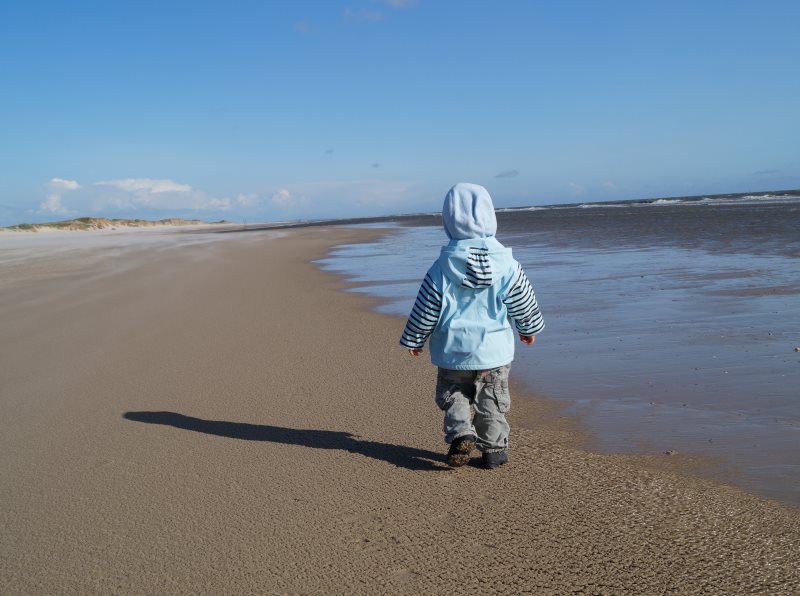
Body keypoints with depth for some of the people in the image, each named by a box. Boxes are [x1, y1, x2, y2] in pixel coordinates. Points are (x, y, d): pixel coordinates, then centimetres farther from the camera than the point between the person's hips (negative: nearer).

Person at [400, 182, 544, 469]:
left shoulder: (441, 268, -12)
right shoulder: (507, 265, -8)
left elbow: (425, 311, -6)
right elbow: (523, 303, 3)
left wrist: (413, 340, 8)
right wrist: (529, 328, 21)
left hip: (454, 351, -1)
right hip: (494, 349, 1)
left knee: (453, 395, 17)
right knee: (492, 402, 16)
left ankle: (461, 435, -2)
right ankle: (493, 448, 19)